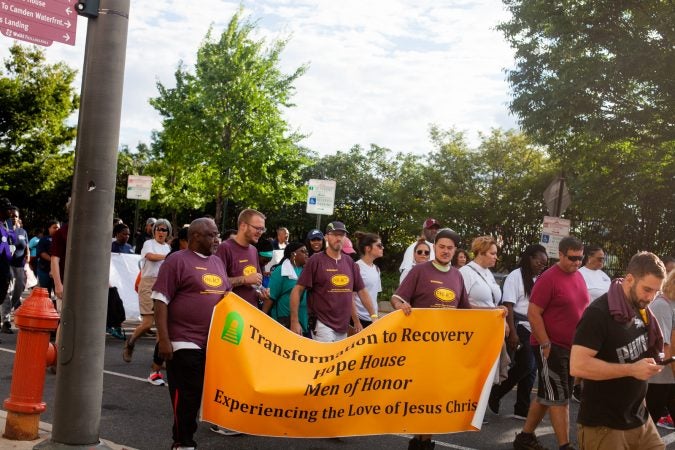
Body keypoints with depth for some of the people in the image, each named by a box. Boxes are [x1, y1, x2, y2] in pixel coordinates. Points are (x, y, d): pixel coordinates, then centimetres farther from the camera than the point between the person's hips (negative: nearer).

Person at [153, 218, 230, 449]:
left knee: (207, 393, 13)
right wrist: (164, 340, -17)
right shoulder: (177, 261, -7)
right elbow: (160, 301, -12)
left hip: (215, 342, 7)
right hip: (186, 343, -7)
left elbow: (226, 293, 26)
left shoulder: (217, 261, 15)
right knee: (186, 396, 0)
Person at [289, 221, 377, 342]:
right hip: (322, 325, -5)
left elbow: (362, 291, 15)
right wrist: (294, 321, -11)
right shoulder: (316, 260, -5)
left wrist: (374, 316, 7)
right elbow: (297, 290, -7)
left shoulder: (350, 262, 10)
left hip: (343, 327, 5)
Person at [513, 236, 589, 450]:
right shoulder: (548, 278, -15)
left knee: (546, 395, 14)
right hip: (551, 347, -8)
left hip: (571, 347, 8)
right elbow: (533, 313, -18)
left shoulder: (578, 276, 9)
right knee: (559, 398, -5)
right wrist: (546, 345, -19)